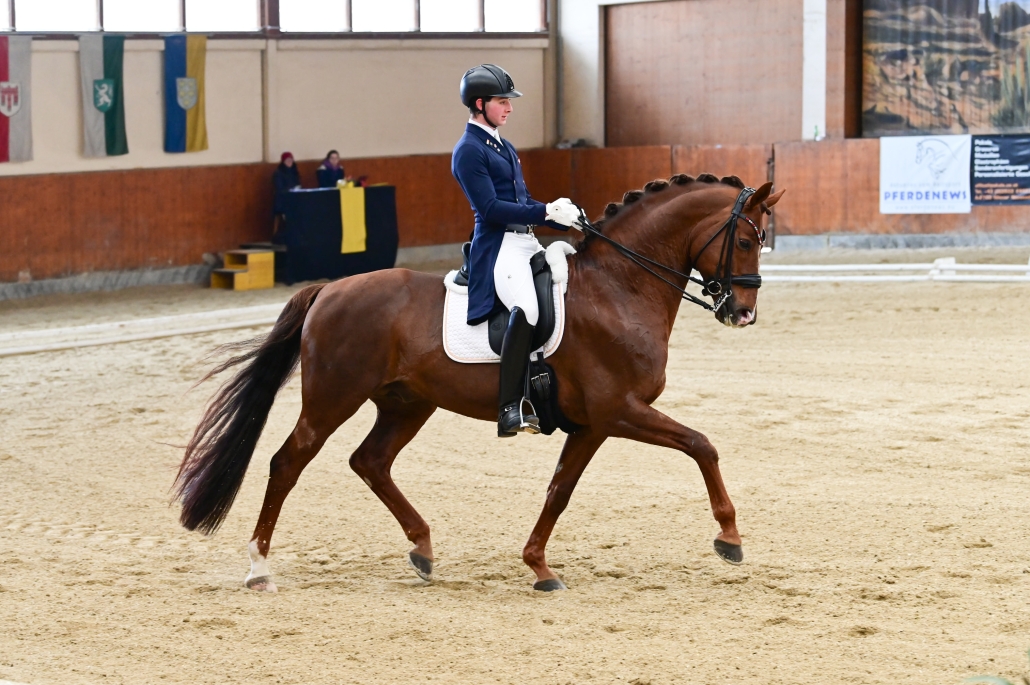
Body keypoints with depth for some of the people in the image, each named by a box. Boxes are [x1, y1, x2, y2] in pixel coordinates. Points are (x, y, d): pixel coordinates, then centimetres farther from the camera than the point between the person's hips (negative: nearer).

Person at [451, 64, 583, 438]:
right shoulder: (468, 151, -8)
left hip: (526, 242, 10)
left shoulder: (503, 147, 21)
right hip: (499, 247, -10)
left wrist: (565, 217, 9)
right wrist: (546, 212, -20)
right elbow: (490, 208, -17)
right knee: (526, 308, -31)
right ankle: (510, 410, -32)